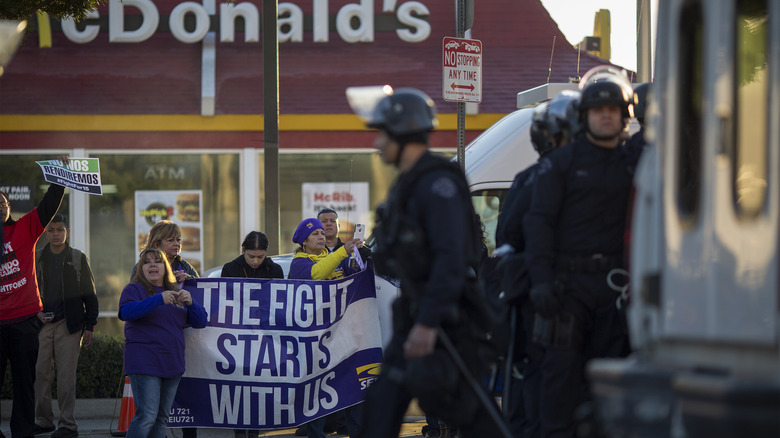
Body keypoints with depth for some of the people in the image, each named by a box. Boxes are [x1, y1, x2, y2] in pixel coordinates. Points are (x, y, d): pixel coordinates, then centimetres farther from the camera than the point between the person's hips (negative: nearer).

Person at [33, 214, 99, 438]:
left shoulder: (78, 258, 6)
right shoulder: (36, 258, 11)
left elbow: (89, 295, 6)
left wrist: (90, 326, 1)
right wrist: (36, 312, -1)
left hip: (69, 324, -3)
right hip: (42, 323, 3)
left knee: (66, 375, -6)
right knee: (40, 373, 0)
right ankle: (43, 420, 10)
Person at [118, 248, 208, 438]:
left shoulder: (177, 292, 17)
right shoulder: (134, 289, 2)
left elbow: (201, 321, 13)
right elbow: (126, 311, -19)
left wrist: (190, 302, -8)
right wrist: (159, 300, -26)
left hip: (172, 364, 6)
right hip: (144, 363, -6)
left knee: (162, 417, 8)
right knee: (147, 415, -15)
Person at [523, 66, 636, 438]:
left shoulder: (631, 164, 14)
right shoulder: (561, 162, 2)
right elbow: (539, 222, -3)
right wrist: (541, 280, -15)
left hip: (611, 282, 4)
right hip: (568, 281, -4)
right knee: (562, 369, -6)